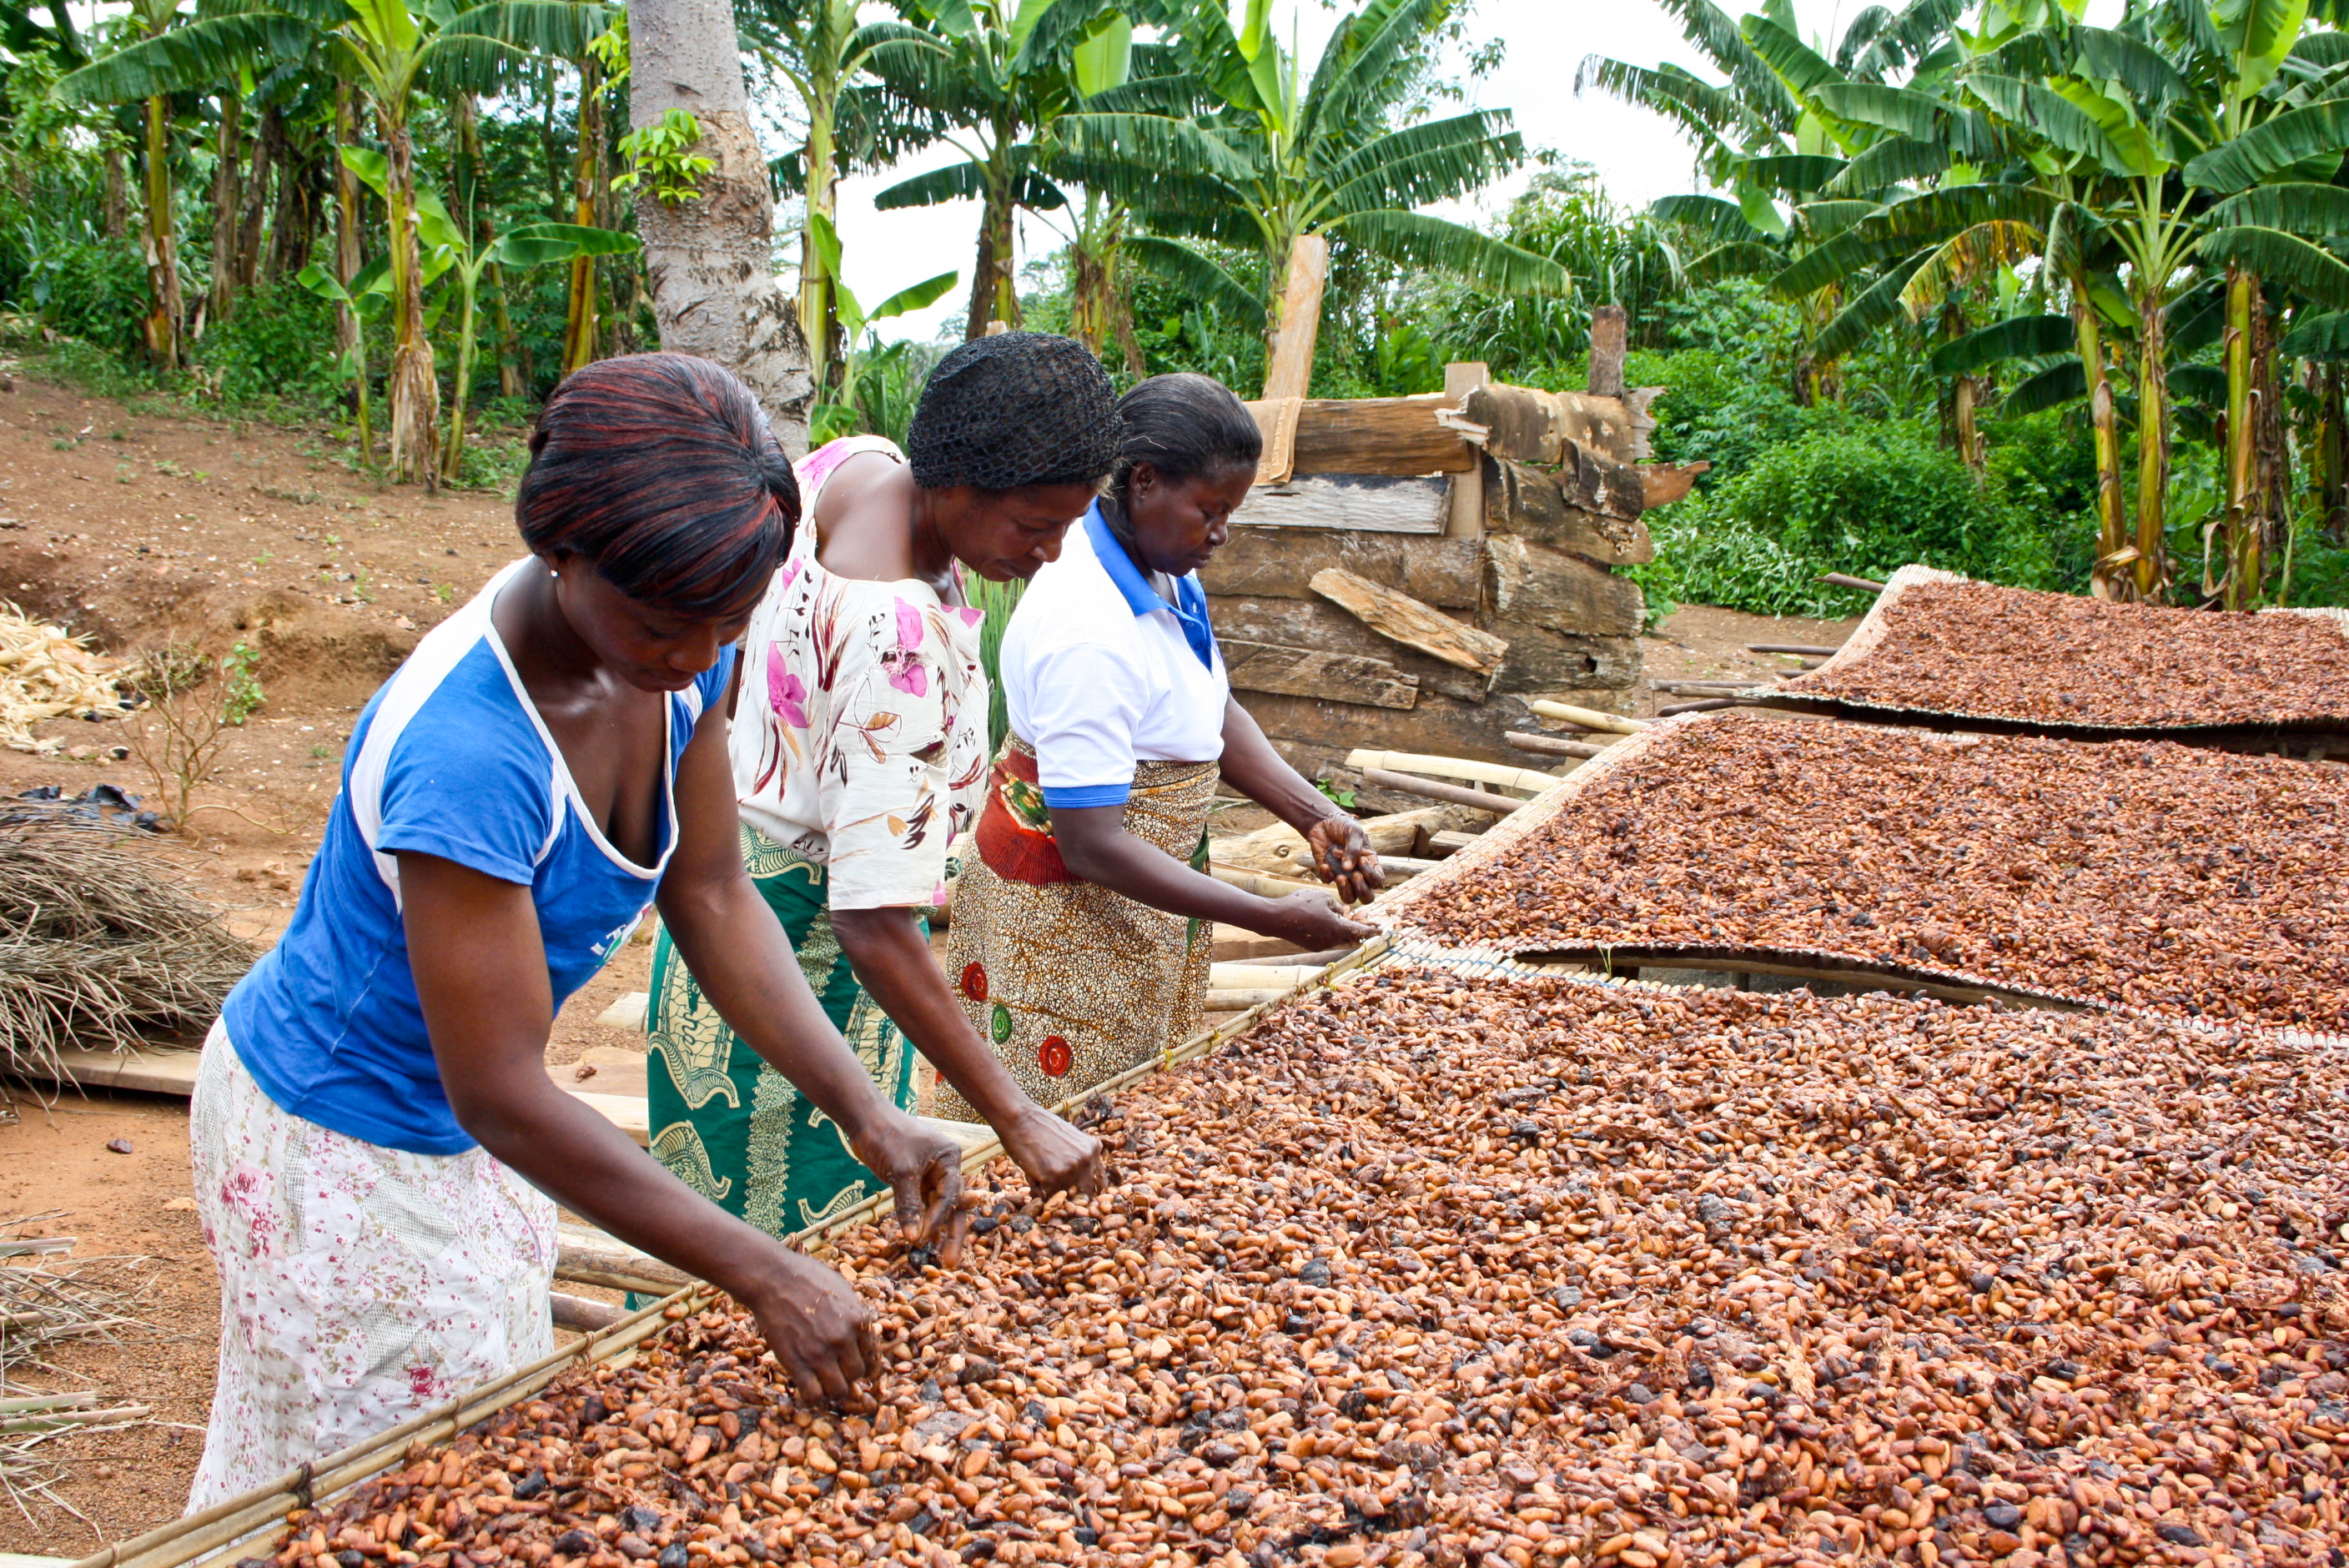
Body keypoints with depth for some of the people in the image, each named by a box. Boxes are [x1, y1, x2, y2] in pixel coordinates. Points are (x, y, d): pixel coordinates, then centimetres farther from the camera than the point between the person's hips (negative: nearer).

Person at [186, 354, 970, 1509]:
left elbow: (713, 898, -7)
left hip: (457, 1134, 8)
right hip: (342, 1145, -7)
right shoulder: (466, 751, -37)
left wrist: (864, 1112, -16)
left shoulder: (679, 656, -14)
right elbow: (500, 1095, -33)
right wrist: (763, 1275, -30)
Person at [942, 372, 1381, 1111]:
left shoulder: (1162, 571, -1)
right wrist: (1272, 918, -27)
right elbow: (1090, 844, -29)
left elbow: (1216, 716, 9)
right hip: (1068, 909, -9)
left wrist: (1315, 816, -5)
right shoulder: (1087, 634, -30)